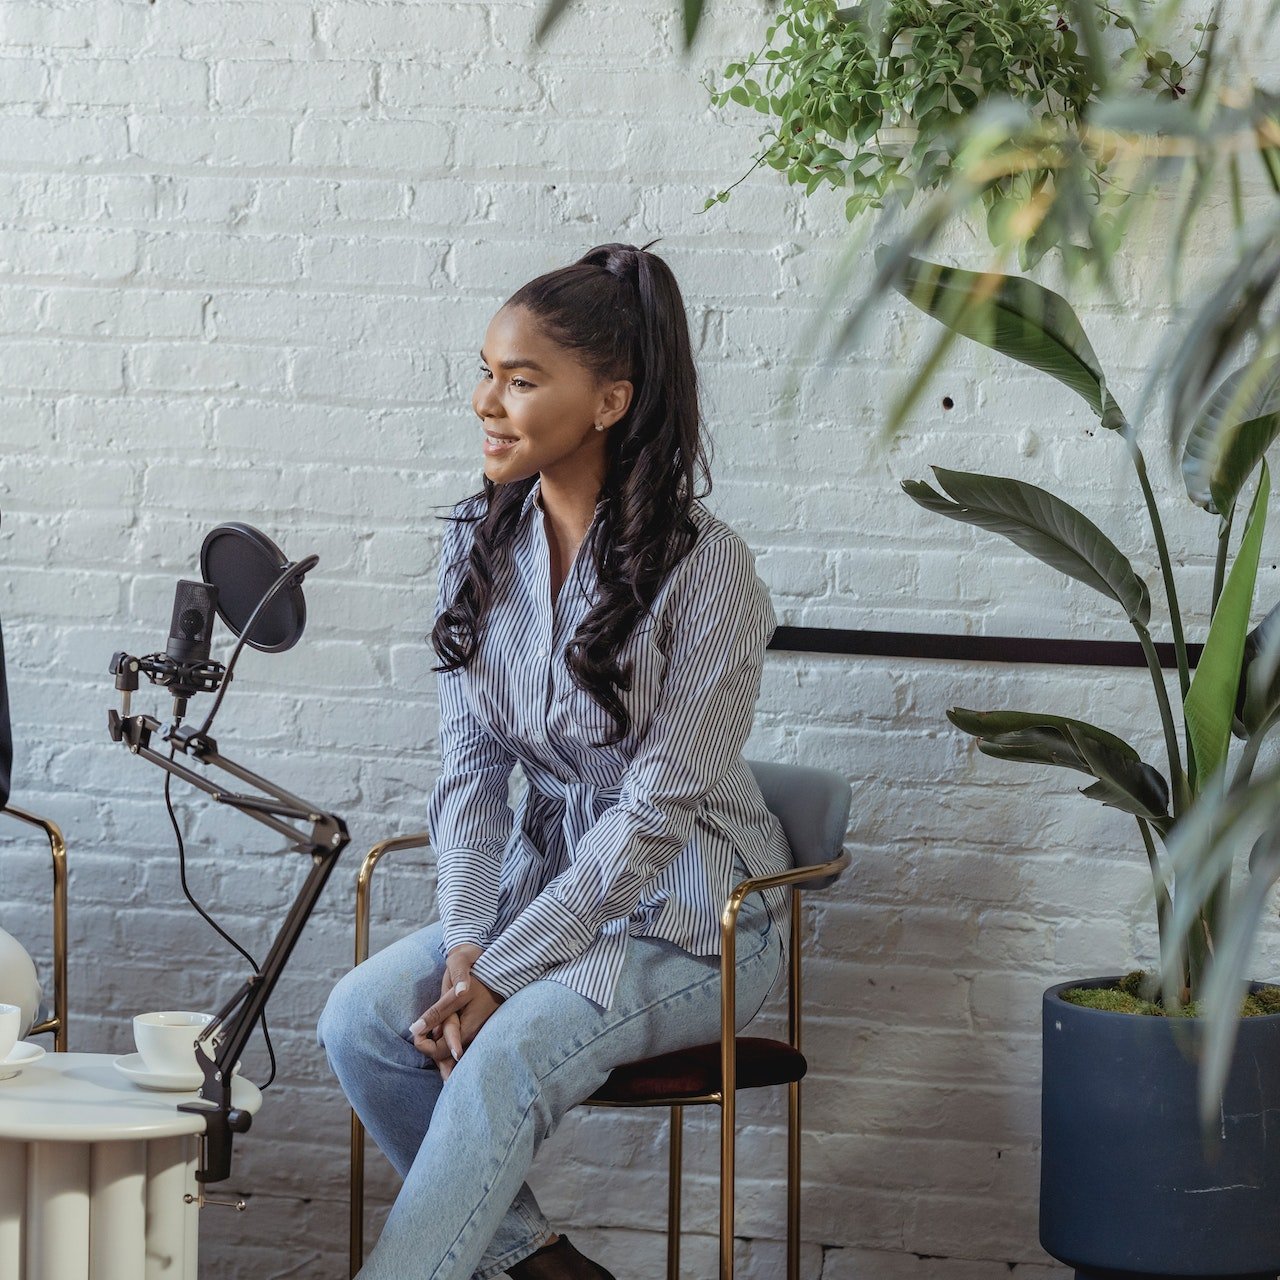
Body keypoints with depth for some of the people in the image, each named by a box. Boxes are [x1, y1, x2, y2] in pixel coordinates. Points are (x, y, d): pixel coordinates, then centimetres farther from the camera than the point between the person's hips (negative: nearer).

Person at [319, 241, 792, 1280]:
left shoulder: (705, 570, -18)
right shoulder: (480, 543, 2)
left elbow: (656, 812, -19)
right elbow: (471, 769, 1)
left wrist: (501, 973, -21)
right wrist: (463, 946, -14)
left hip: (692, 922, -6)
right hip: (548, 888, 6)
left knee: (506, 1055, -30)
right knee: (361, 1018, -18)